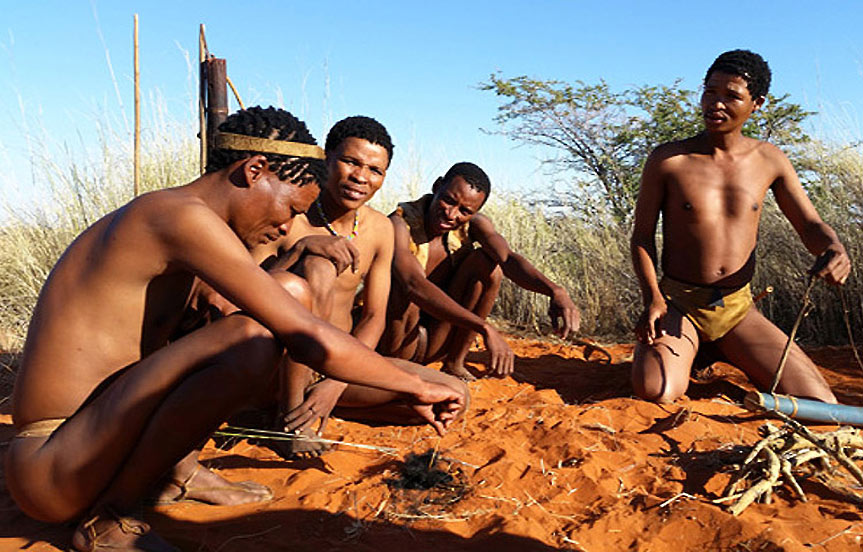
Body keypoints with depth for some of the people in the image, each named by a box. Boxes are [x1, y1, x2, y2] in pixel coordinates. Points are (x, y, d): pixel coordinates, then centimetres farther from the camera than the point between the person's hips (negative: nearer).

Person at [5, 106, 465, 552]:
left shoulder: (159, 219, 9)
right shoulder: (183, 215, -22)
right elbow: (315, 344, -27)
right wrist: (417, 388, -15)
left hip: (99, 425, 9)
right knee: (252, 341, -35)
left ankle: (180, 469, 9)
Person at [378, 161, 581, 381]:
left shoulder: (473, 224, -7)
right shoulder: (400, 224, -24)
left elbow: (509, 258, -25)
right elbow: (414, 285, -42)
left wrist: (555, 291, -46)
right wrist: (485, 329, -52)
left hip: (433, 343, 5)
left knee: (486, 261, -15)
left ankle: (454, 364, -5)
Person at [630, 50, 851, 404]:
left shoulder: (769, 160, 5)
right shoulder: (667, 160, -5)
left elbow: (810, 225, 11)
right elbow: (642, 236, -2)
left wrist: (834, 250, -14)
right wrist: (653, 299, -17)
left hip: (738, 310, 4)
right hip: (678, 303, -3)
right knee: (655, 391, -32)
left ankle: (732, 361, 17)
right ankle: (653, 344, 5)